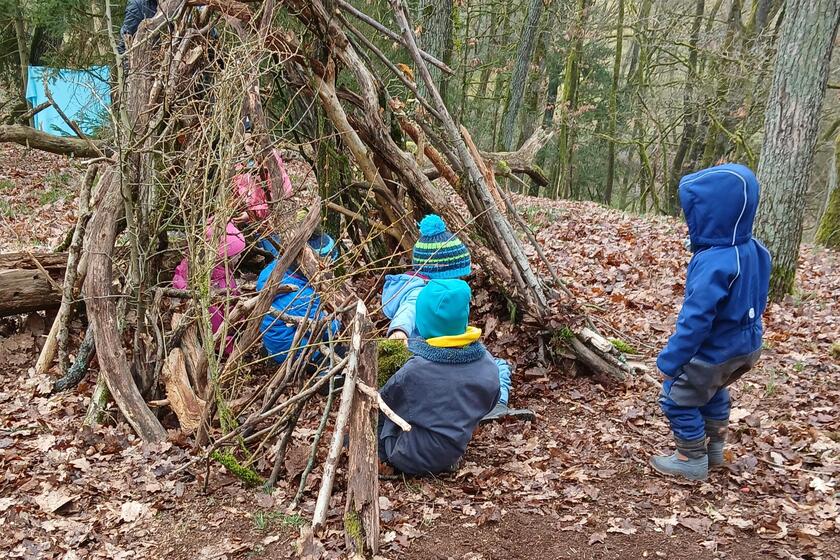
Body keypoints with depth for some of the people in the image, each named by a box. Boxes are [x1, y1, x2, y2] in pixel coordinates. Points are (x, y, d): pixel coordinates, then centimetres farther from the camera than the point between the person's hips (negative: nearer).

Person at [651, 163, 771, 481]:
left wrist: (671, 360, -21)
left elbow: (696, 319, -31)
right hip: (747, 345, 9)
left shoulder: (713, 264, -34)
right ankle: (714, 448, 45)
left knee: (677, 399, 11)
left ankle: (692, 461, 23)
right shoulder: (754, 250, -6)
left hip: (715, 353, -9)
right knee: (713, 392, 32)